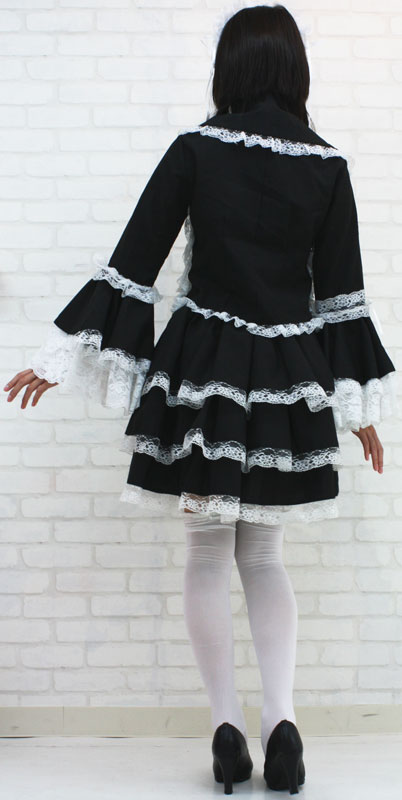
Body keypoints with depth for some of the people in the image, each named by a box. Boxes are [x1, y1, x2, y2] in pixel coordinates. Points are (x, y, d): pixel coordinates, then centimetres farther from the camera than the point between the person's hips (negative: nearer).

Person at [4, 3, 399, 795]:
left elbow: (133, 261, -4)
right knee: (264, 556, 15)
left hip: (202, 368, -2)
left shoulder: (196, 147, -4)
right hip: (285, 376, 2)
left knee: (208, 554, 10)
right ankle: (281, 719, 3)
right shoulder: (327, 164, 1)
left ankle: (228, 727, 10)